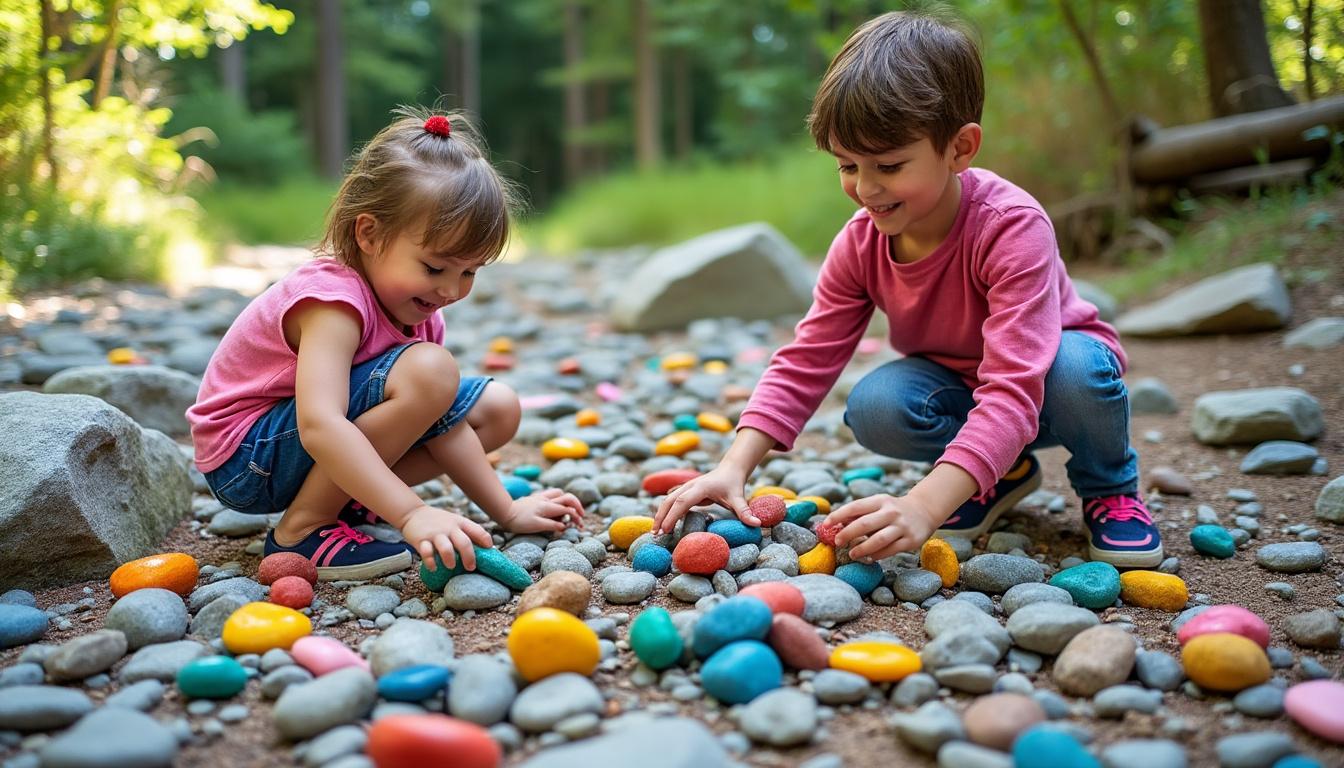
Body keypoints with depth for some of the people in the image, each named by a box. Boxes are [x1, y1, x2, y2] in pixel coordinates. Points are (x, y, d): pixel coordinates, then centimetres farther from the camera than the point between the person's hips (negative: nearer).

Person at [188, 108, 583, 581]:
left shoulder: (415, 305, 0)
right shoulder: (334, 298, -27)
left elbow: (442, 424, 2)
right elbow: (319, 427, -40)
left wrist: (507, 511, -3)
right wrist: (412, 514, -46)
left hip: (327, 450, 9)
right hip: (245, 458, -9)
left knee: (497, 408, 7)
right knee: (428, 372, -31)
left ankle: (349, 503, 1)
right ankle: (303, 529, -19)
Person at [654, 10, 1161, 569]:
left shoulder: (1013, 228, -33)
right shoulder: (860, 243, -16)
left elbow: (1014, 387, -43)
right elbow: (805, 362, -14)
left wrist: (925, 504, -56)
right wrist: (734, 468, -29)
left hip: (1044, 382, -3)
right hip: (957, 390, 4)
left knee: (1079, 368, -38)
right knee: (872, 407, -28)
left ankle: (1110, 485, -3)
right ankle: (1004, 472, 3)